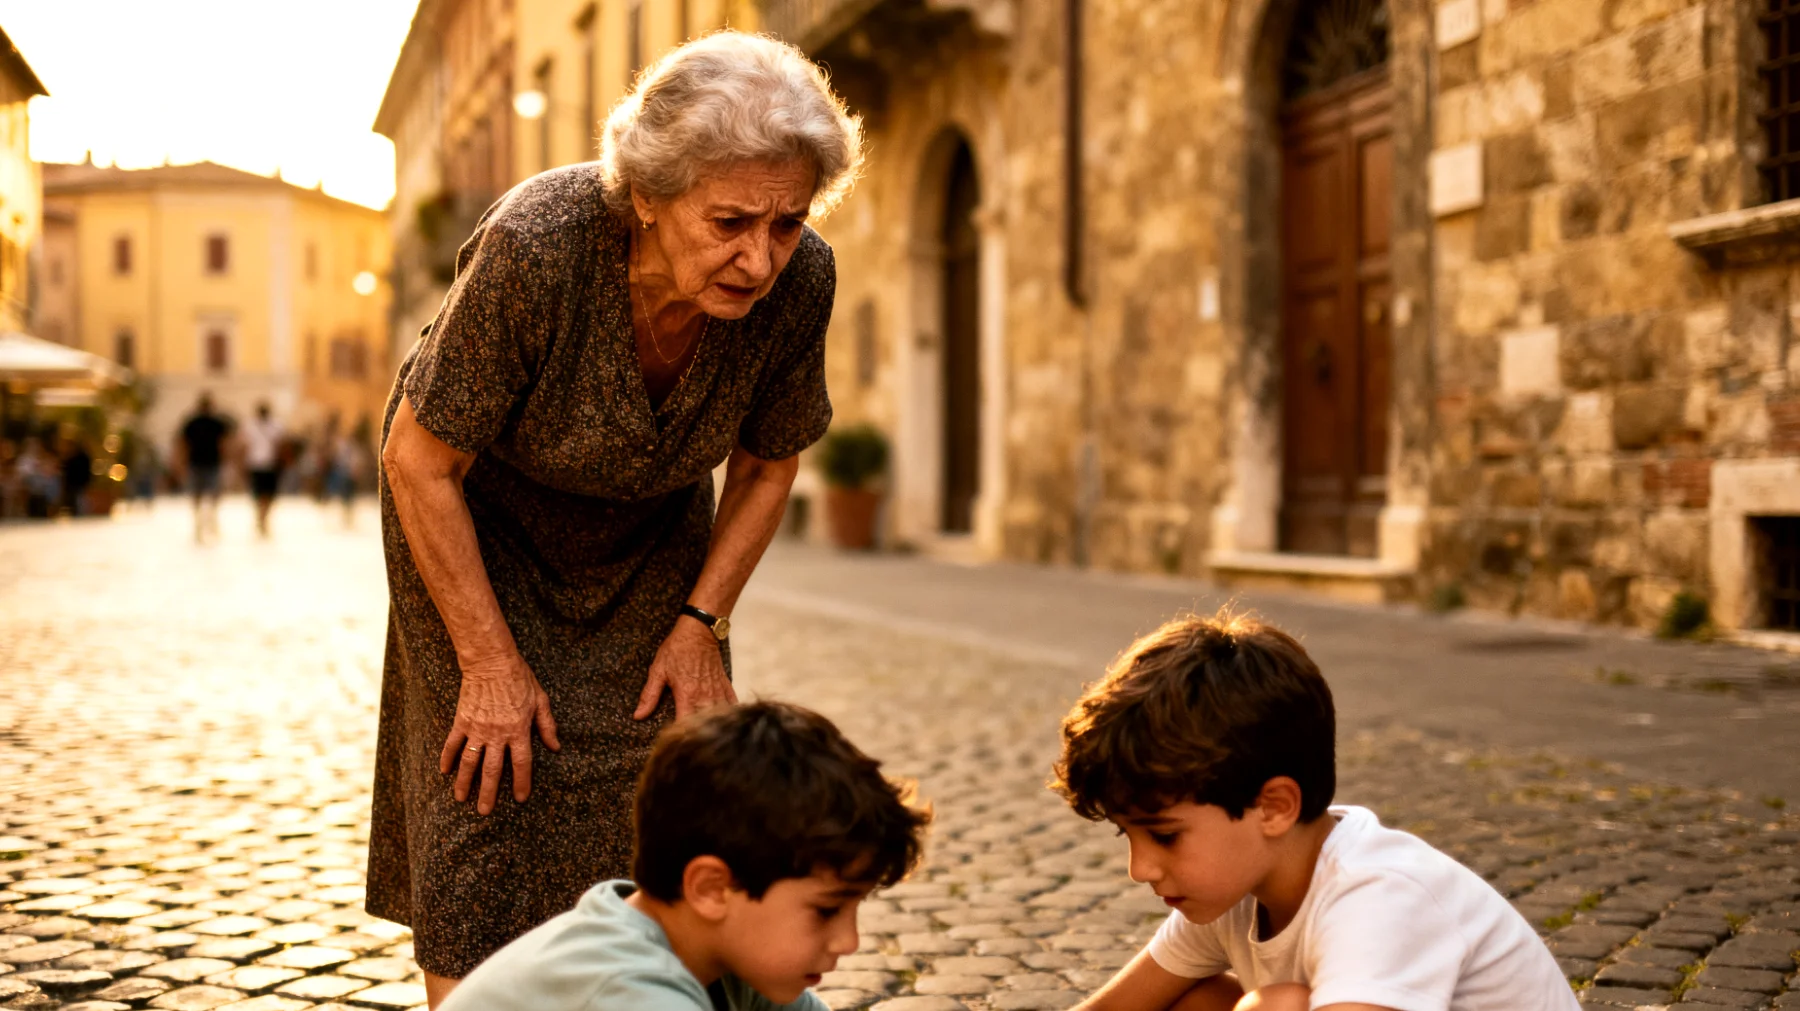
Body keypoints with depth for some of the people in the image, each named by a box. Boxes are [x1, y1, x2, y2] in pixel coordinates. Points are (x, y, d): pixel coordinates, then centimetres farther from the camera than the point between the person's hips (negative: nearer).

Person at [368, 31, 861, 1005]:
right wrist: (489, 662, -20)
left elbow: (766, 462, -6)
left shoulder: (799, 281, -27)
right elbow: (419, 461, -25)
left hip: (649, 530, 3)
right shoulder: (535, 247, -38)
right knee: (491, 792, -6)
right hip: (480, 511, -3)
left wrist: (701, 626, -9)